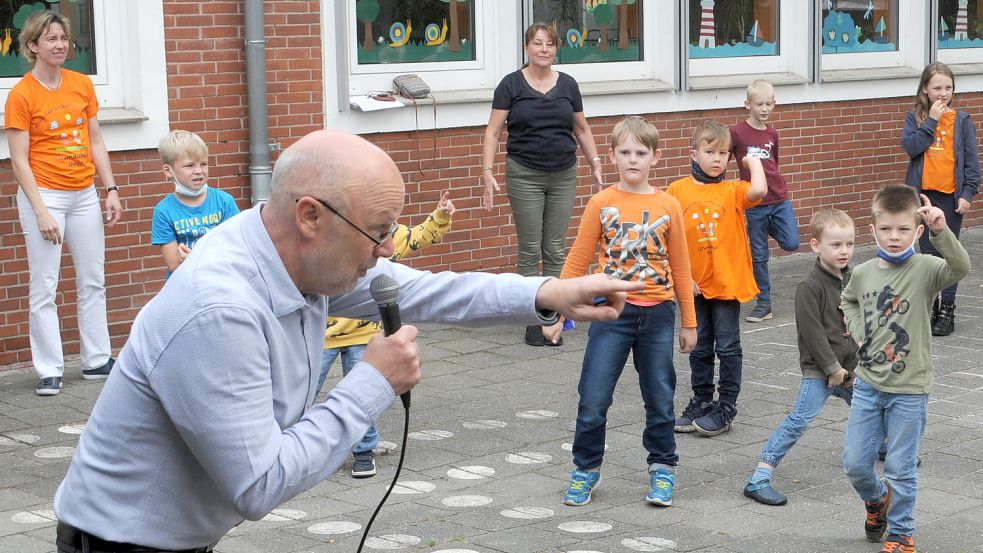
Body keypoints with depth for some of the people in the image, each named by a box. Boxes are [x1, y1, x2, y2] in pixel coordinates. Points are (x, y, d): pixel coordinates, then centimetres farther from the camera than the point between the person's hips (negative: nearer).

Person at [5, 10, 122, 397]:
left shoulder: (82, 84, 6)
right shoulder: (21, 95, -9)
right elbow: (19, 160, -10)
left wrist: (111, 189, 5)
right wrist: (41, 212, -16)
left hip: (84, 195, 6)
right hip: (45, 195, -5)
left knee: (93, 281, 10)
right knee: (44, 288, -3)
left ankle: (97, 361, 20)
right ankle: (49, 371, 2)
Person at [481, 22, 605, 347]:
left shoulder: (567, 85, 7)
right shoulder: (511, 85, -2)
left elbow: (581, 129, 15)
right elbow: (493, 131, -3)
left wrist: (595, 165, 7)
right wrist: (488, 171, -13)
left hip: (563, 177, 3)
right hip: (525, 177, -3)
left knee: (556, 250, 4)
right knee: (530, 251, 0)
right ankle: (533, 321, 7)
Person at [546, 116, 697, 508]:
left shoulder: (668, 206, 1)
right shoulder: (602, 204, -2)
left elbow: (680, 267, 7)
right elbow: (577, 261, 1)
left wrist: (689, 322, 11)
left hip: (657, 313, 1)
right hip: (612, 312, -1)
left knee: (660, 398, 11)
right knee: (593, 399, -1)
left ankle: (662, 469, 27)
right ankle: (586, 469, 17)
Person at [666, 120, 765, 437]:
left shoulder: (732, 191, -5)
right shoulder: (678, 191, -2)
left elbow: (758, 191, -28)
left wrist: (754, 161, -12)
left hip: (727, 282, -2)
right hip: (694, 285, 2)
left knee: (728, 348, 3)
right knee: (700, 349, 14)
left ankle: (726, 409, 12)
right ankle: (701, 403, 26)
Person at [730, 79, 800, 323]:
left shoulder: (772, 133, 7)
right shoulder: (737, 132, -6)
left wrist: (778, 183, 11)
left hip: (779, 199, 3)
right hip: (754, 203, -3)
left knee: (791, 243, -10)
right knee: (758, 255, 3)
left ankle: (771, 227, 22)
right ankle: (763, 303, 14)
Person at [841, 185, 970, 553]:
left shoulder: (924, 269, -13)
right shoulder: (863, 273, 0)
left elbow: (960, 268, -35)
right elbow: (848, 300, 23)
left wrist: (941, 231, -48)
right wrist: (858, 330, 7)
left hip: (908, 389, -4)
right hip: (868, 384, 4)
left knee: (901, 468, 5)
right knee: (855, 463, 9)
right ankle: (877, 499, 41)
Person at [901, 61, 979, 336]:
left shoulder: (961, 120, 1)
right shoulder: (915, 118, 4)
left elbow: (971, 159, 0)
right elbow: (911, 146, -13)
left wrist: (968, 193, -7)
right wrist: (931, 121, -15)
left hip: (951, 195, -1)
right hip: (923, 195, 1)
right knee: (928, 252, 9)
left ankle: (947, 309, 8)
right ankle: (930, 305, 19)